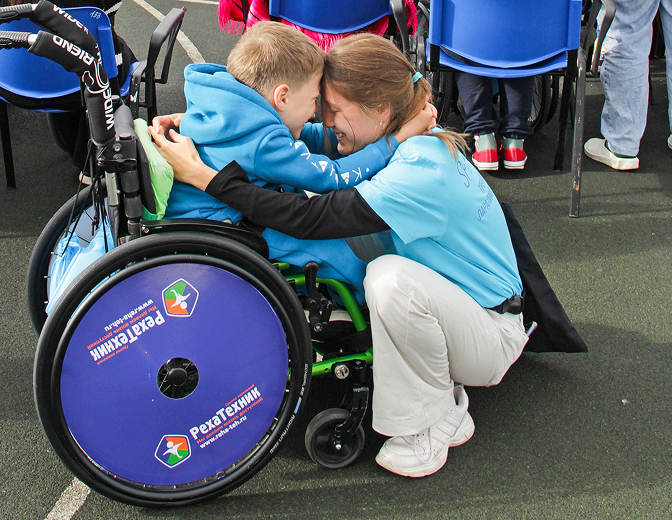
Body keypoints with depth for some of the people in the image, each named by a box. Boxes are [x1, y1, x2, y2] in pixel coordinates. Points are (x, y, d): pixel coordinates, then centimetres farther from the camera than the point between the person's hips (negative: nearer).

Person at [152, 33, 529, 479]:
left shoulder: (423, 170, -29)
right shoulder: (411, 142, -2)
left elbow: (310, 218, -34)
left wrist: (206, 176, -31)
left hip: (493, 334, -9)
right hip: (451, 311, 9)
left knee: (390, 276, -34)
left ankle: (434, 422, -9)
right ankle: (439, 388, 6)